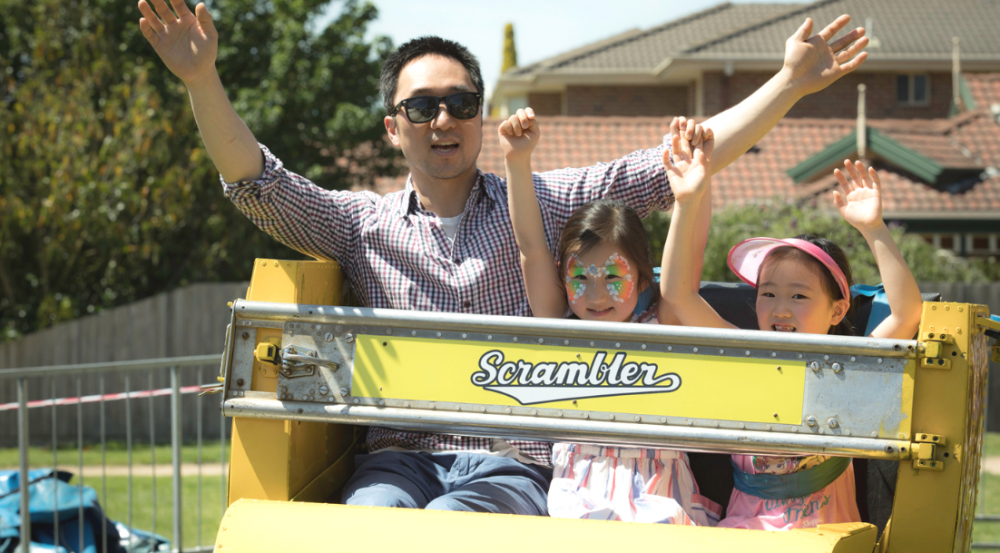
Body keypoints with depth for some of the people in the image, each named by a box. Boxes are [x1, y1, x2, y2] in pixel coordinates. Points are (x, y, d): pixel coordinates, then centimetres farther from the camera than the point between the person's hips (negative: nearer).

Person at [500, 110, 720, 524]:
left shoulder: (658, 330, 9)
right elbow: (531, 248, 5)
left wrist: (694, 176, -16)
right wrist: (517, 163, -5)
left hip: (658, 495, 0)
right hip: (580, 497, 0)